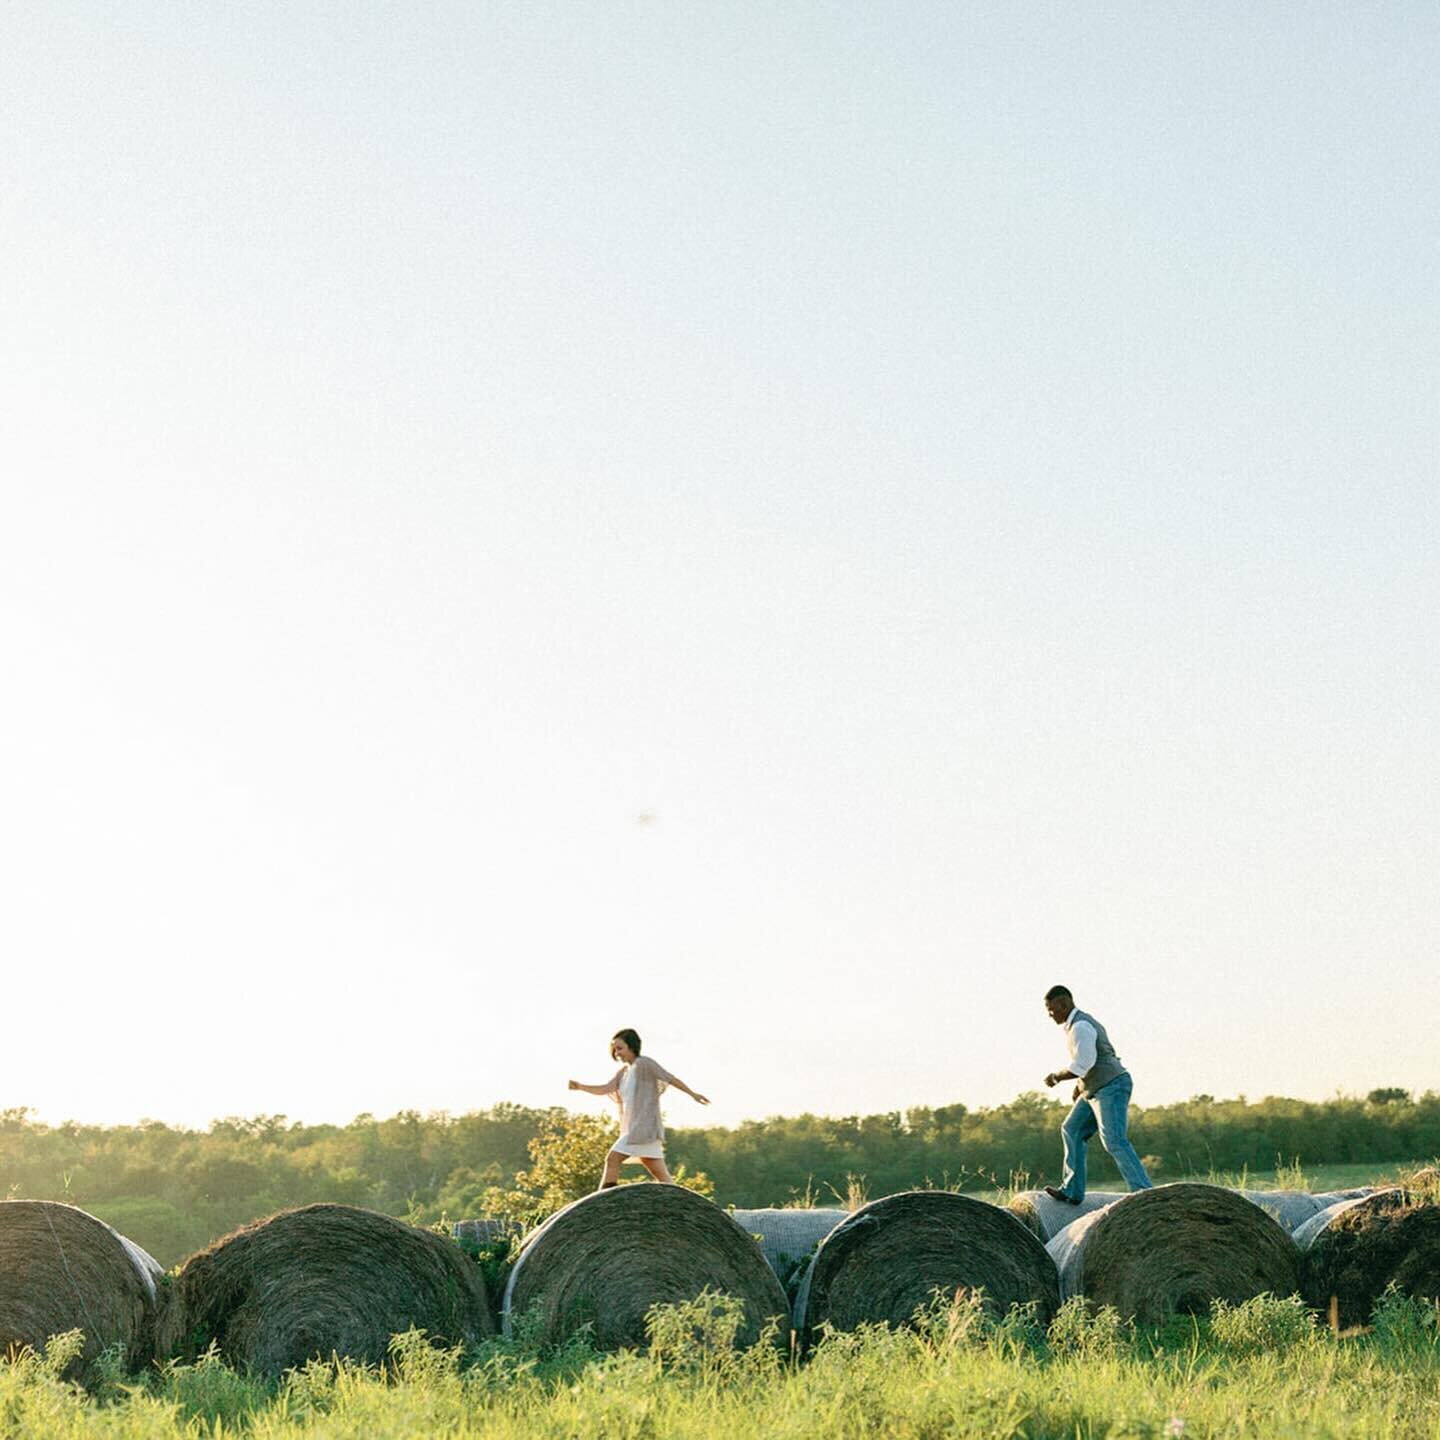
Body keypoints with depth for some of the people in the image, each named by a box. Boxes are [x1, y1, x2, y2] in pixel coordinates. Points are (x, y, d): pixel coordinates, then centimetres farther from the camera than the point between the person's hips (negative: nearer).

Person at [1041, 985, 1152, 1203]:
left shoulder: (1080, 1027, -18)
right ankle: (1071, 1190, 14)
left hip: (1111, 1089, -11)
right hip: (1095, 1091, 11)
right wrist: (1079, 1085, 22)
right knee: (1072, 1130, 12)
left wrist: (1056, 1077, -7)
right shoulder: (1079, 1023, 15)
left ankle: (1144, 1192, -18)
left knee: (1114, 1141, -17)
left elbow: (1080, 1066, -22)